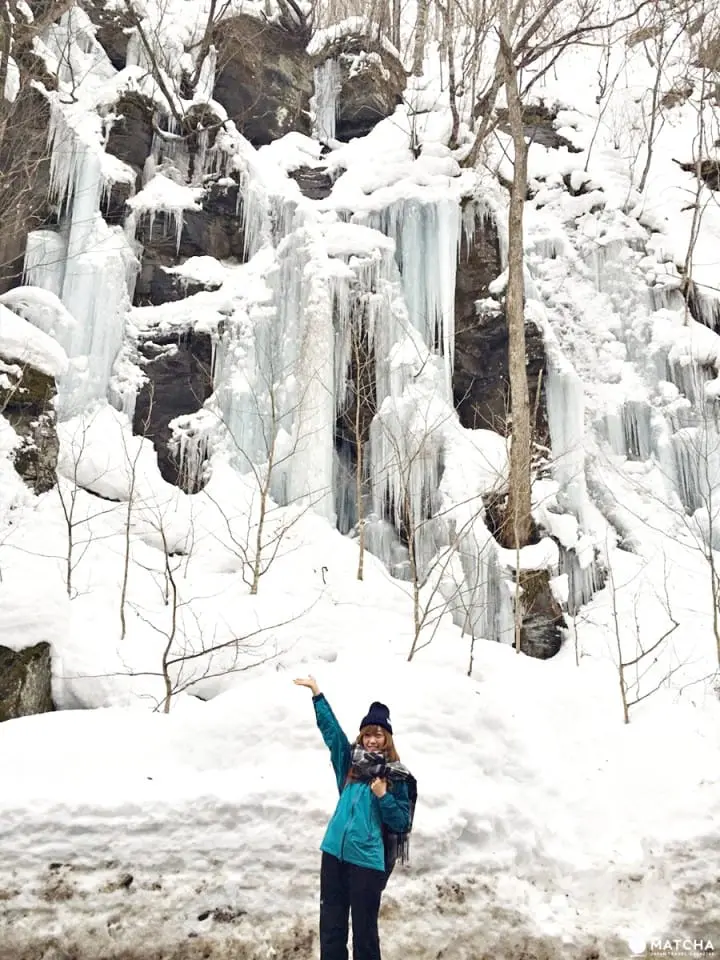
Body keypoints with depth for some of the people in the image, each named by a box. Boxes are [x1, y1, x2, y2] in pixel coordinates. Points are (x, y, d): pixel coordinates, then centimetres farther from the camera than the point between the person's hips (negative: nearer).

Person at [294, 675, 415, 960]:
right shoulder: (351, 762, 8)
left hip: (368, 860, -4)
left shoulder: (395, 777, -2)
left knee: (364, 930, 3)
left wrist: (383, 796, -17)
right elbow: (330, 727, 14)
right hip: (334, 852, 4)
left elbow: (401, 822, -2)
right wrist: (317, 693, 16)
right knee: (330, 925, 11)